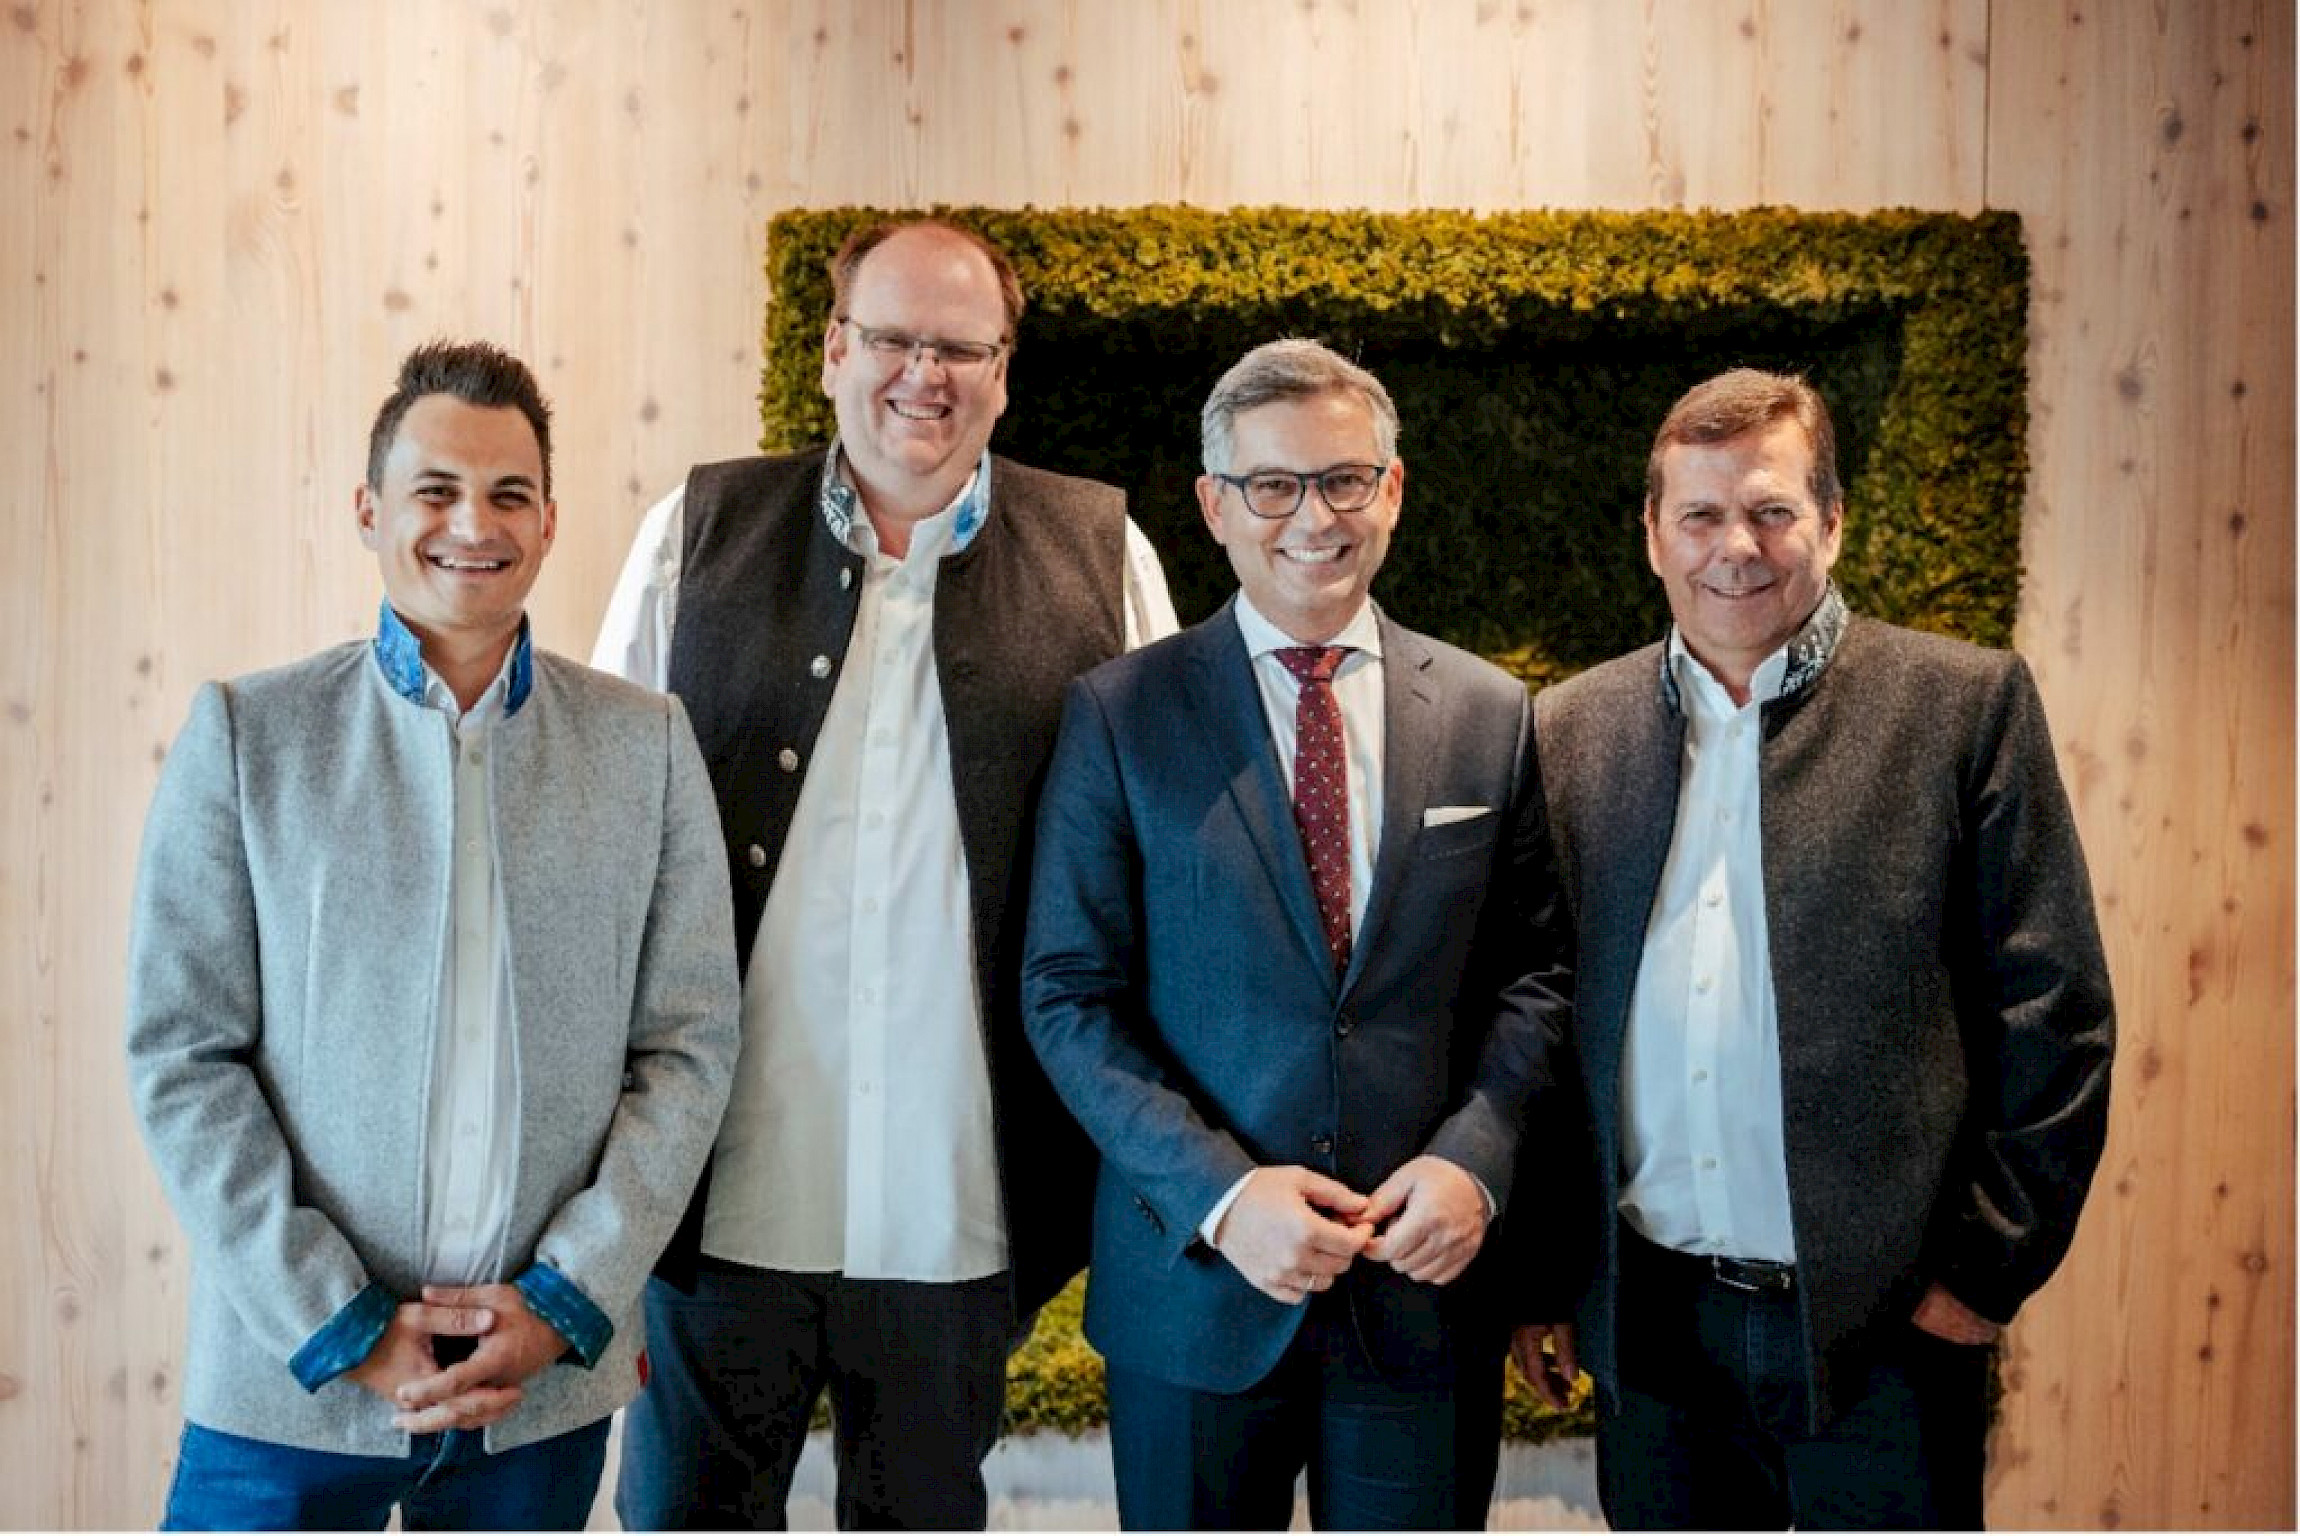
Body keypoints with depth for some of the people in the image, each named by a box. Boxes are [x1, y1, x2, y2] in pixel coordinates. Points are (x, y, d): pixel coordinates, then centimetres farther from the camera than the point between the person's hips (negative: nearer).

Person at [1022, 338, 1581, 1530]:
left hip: (1427, 1280, 2)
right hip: (1195, 1278, -1)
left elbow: (1533, 974, 5)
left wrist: (1475, 1159, -11)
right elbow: (1069, 995, -5)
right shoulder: (1119, 715, -3)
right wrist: (1219, 1192, -15)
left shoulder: (1489, 715, 4)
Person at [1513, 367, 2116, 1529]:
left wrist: (1988, 1269, -6)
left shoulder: (1966, 705, -3)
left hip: (1881, 1322, -3)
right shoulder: (1574, 727, 5)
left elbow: (2053, 1010, -4)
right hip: (1648, 1323, 3)